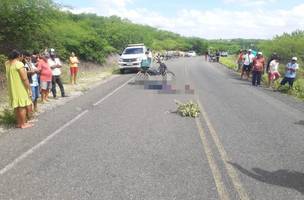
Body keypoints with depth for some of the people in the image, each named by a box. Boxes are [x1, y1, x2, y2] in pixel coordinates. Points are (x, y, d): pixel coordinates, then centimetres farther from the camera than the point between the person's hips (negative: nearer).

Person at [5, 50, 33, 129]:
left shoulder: (7, 64, 7)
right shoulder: (19, 64, -17)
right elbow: (25, 79, -20)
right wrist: (29, 89, -16)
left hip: (12, 88, 8)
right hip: (20, 88, -8)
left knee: (16, 106, 15)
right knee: (22, 106, 0)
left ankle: (19, 123, 24)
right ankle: (23, 124, 7)